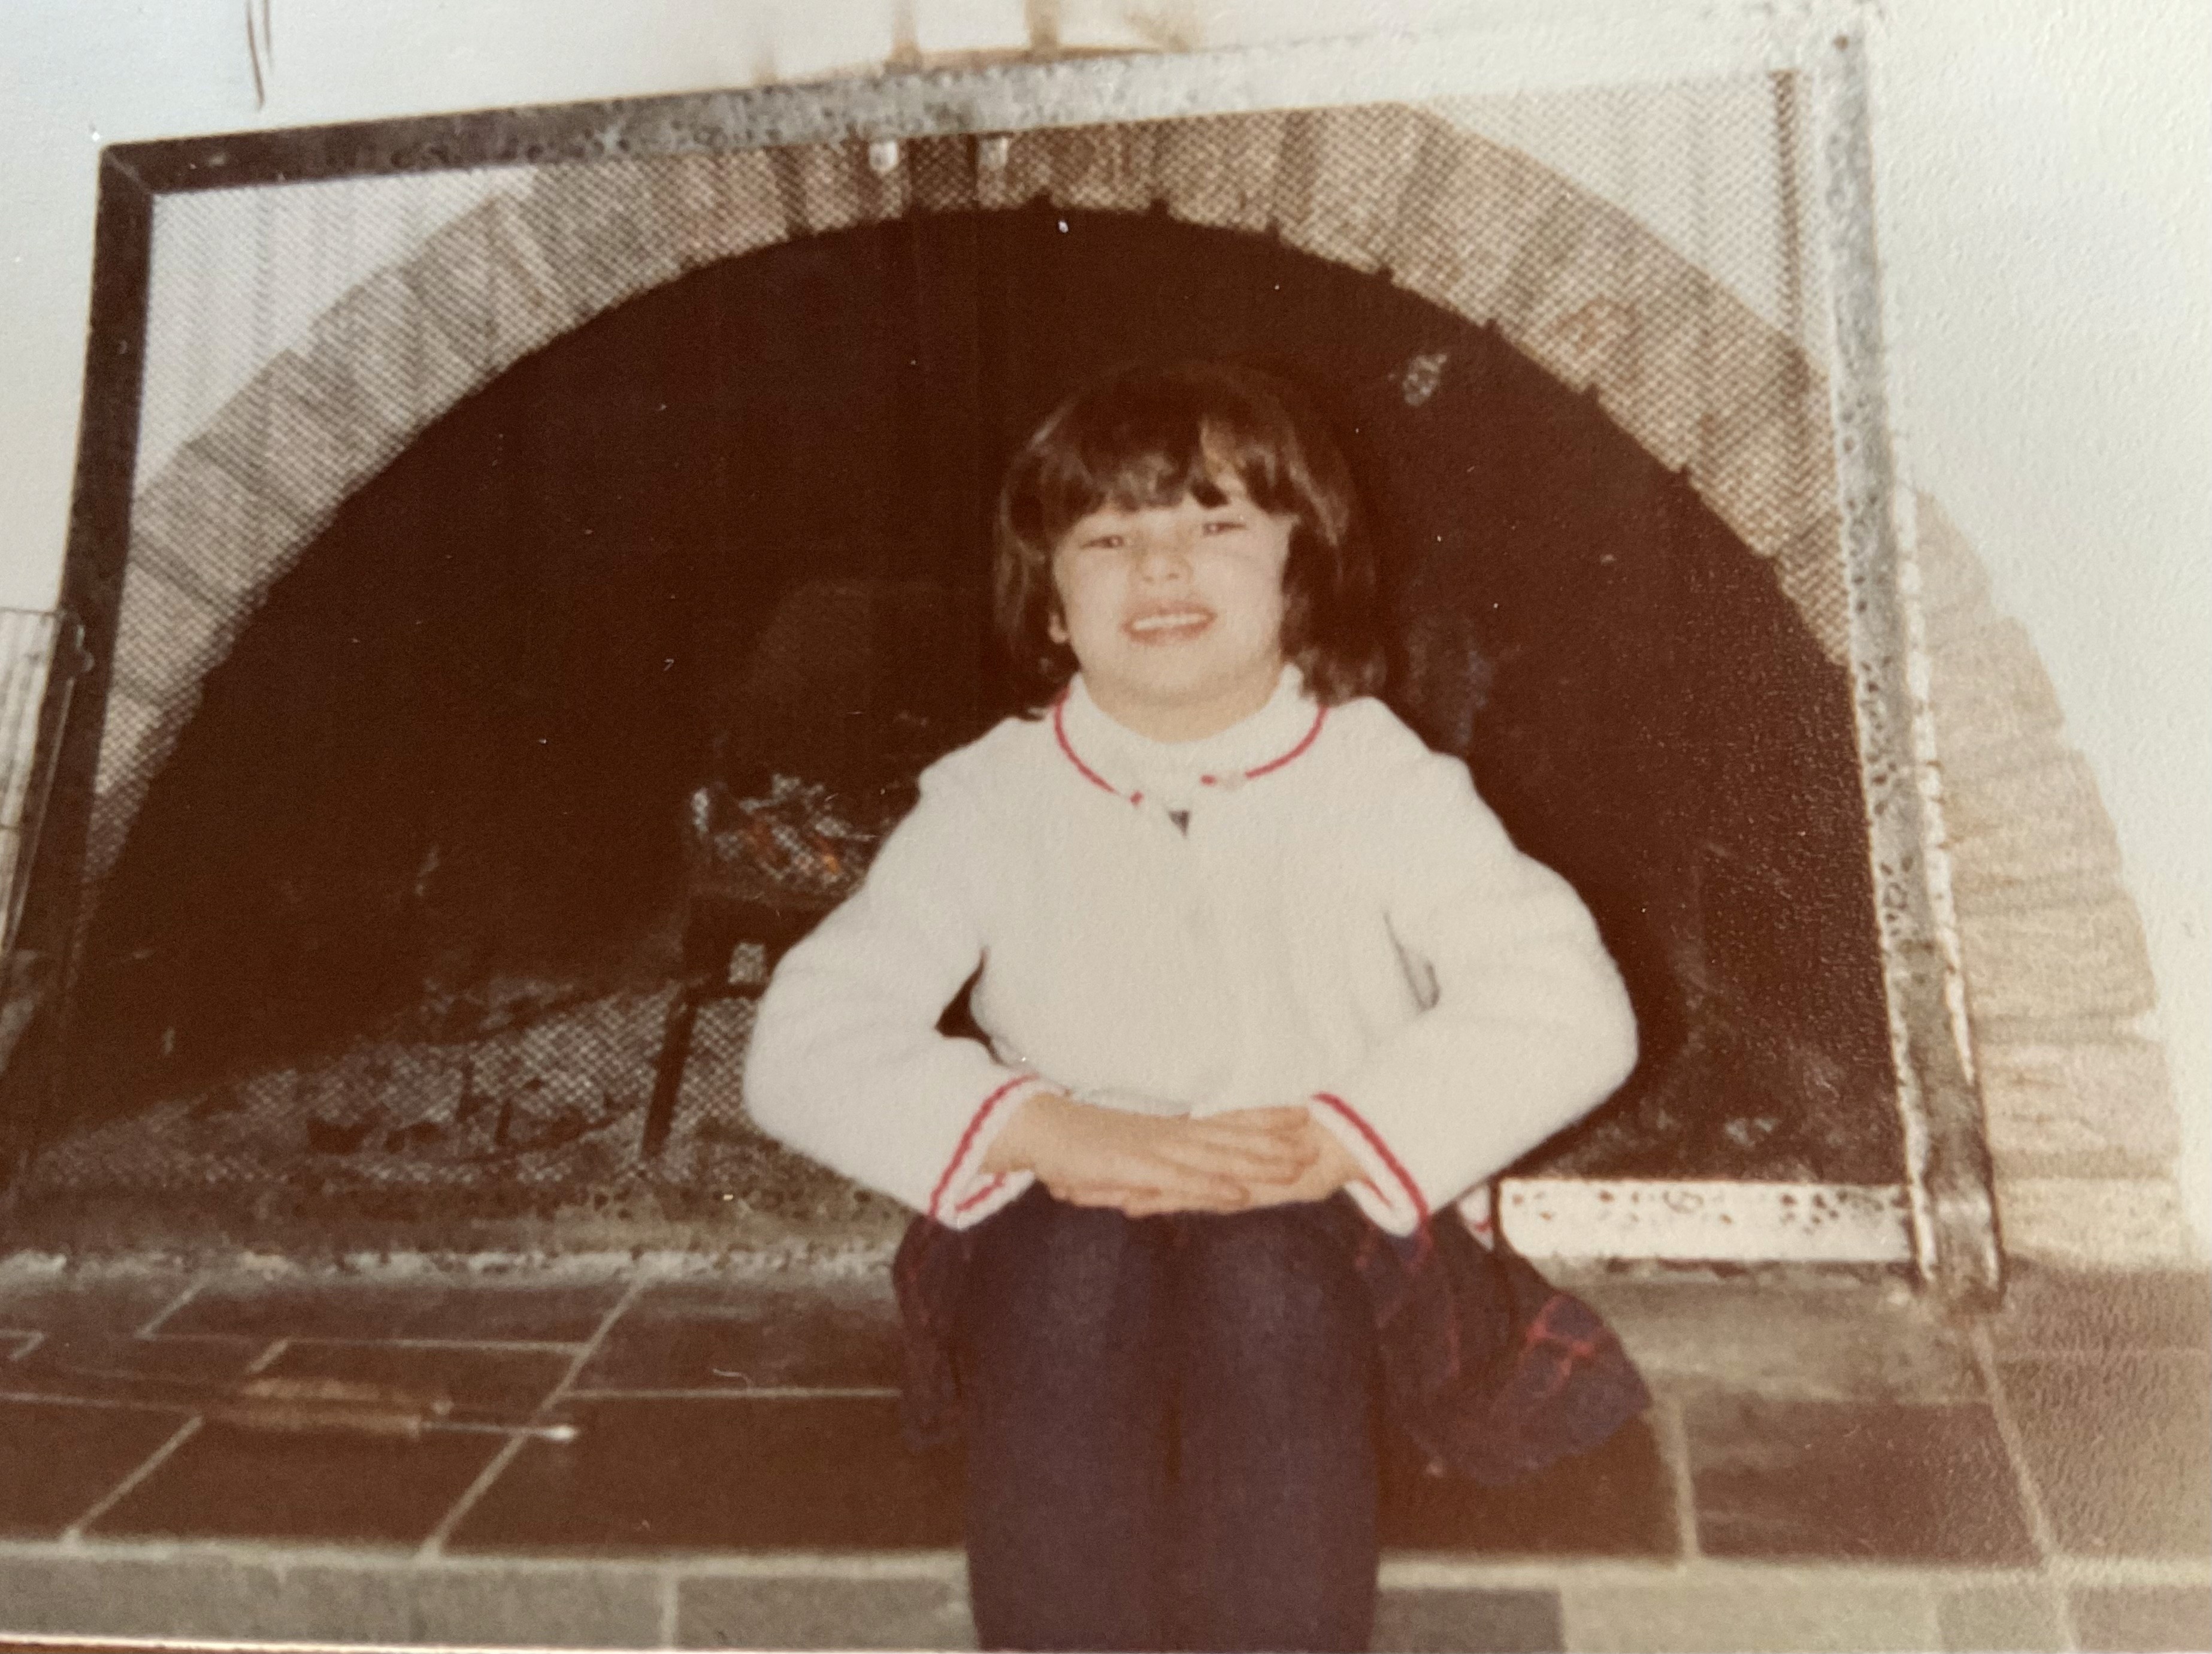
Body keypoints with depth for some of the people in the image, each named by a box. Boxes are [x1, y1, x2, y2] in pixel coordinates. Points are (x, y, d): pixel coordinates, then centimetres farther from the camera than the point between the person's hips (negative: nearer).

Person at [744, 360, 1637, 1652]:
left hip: (1332, 1254, -1)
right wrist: (1048, 1130, -24)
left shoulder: (1382, 784, -1)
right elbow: (807, 1042, -10)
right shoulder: (993, 802, 1)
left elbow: (1568, 1009, -14)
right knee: (1076, 1246, -31)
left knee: (1264, 1264, -32)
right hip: (1070, 1285, 1)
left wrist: (1337, 1140, -26)